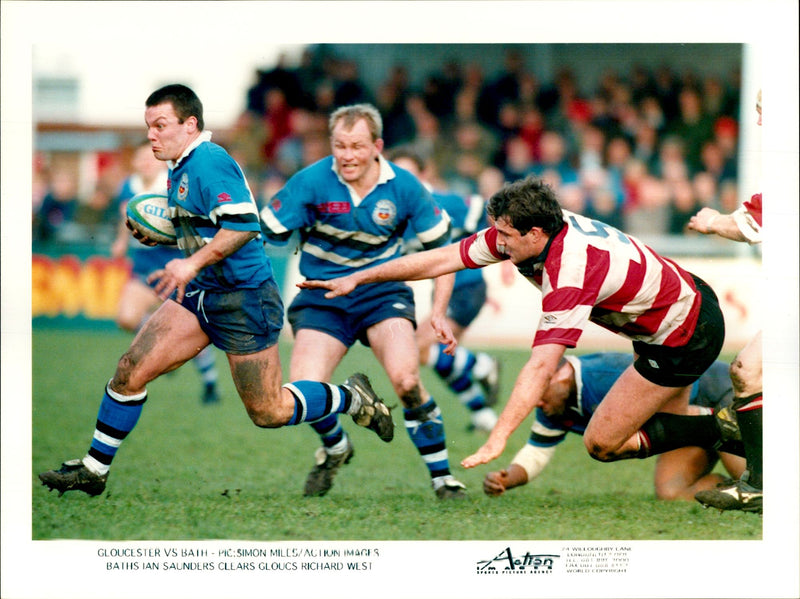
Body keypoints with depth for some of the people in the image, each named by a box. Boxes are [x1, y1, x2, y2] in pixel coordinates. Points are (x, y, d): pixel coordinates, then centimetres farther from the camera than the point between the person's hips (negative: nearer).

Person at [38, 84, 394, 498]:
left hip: (244, 298, -9)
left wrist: (193, 262, -31)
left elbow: (244, 224, -27)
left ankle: (352, 399, 22)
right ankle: (93, 470, 3)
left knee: (268, 413, 0)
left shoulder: (210, 162, -17)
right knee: (131, 371, -4)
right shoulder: (180, 169, 13)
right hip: (199, 294, 9)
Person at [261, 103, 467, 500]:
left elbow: (442, 247, 4)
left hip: (383, 294, 0)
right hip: (322, 299, 0)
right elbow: (264, 233, -6)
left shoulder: (403, 187, -8)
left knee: (406, 379, -26)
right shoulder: (311, 182, -13)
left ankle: (442, 475, -8)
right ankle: (334, 447, 18)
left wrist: (439, 313, -4)